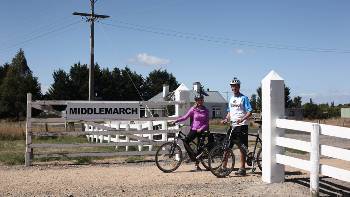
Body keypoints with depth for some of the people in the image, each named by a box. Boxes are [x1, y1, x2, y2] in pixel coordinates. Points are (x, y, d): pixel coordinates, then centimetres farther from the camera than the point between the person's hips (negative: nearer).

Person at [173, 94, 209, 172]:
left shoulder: (206, 110, 2)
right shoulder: (193, 109, 0)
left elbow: (207, 123, 0)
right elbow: (185, 117, -2)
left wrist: (201, 129, -15)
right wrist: (176, 121, -13)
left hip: (201, 130, 0)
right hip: (194, 129, 0)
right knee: (185, 142, -20)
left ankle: (197, 165, 8)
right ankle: (193, 156, -11)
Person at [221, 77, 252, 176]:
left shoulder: (244, 98, -5)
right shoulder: (231, 99, 16)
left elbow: (249, 111, -12)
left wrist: (242, 119, -28)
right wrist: (226, 119, 5)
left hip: (241, 125, -6)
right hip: (232, 125, 6)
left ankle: (242, 168, 5)